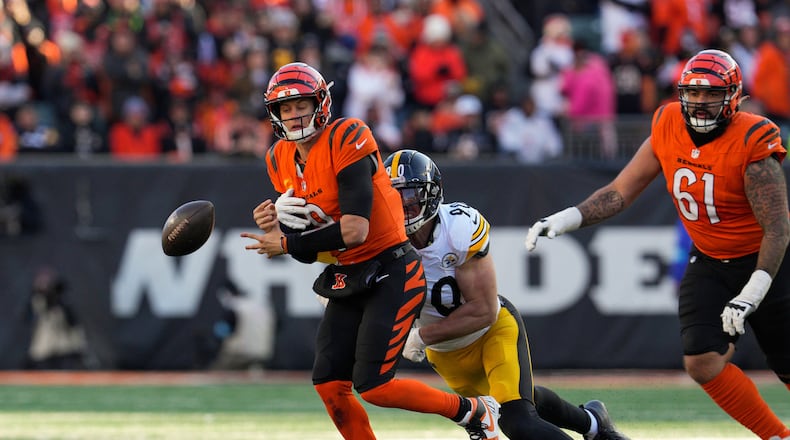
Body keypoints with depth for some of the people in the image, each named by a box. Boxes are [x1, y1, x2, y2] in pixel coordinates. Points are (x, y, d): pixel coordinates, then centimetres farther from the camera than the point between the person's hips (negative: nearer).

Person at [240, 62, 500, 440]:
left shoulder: (346, 140, -18)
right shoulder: (281, 160, 6)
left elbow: (355, 231, -25)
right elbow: (308, 248, 10)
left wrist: (287, 244, -17)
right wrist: (274, 226, -11)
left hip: (392, 273, -8)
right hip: (346, 280, 8)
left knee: (373, 386, -13)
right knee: (329, 384, -1)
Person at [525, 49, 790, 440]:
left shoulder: (751, 143, -25)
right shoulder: (669, 127, -9)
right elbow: (621, 192, -1)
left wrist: (750, 296, -30)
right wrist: (566, 219, -14)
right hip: (708, 262, 5)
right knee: (703, 363, -12)